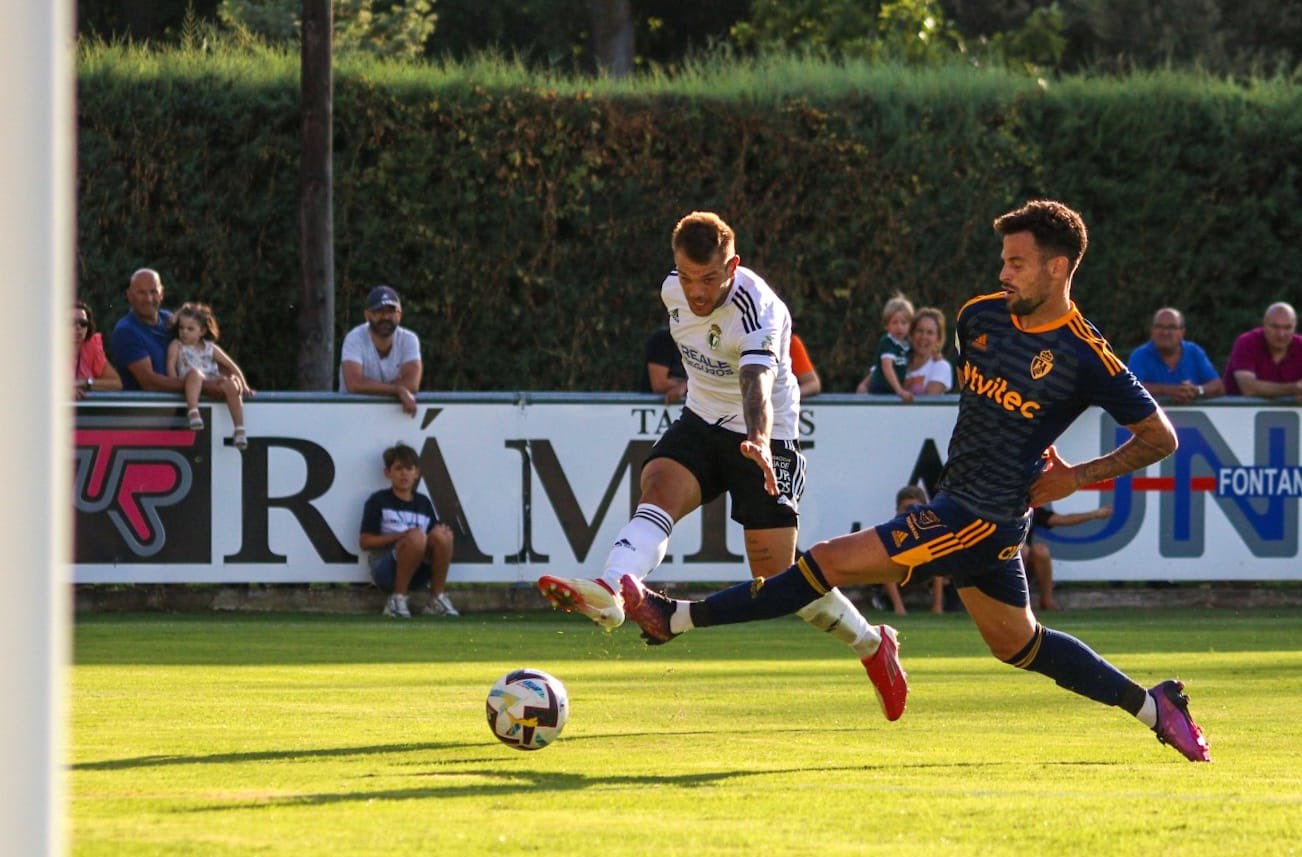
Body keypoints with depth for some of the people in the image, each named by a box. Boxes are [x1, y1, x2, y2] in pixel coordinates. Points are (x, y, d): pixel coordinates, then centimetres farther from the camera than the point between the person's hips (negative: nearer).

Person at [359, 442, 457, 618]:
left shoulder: (423, 503, 17)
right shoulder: (378, 501, 3)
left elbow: (434, 543, 15)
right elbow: (365, 542, -4)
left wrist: (442, 533, -9)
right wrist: (401, 536, -15)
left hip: (418, 574, 4)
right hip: (386, 570, -4)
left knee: (441, 535, -24)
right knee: (416, 536, -33)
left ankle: (437, 599, -14)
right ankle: (397, 598, -21)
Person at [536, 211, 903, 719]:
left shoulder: (758, 310, -27)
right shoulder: (674, 292, -6)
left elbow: (758, 382, -44)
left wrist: (760, 441, -62)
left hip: (765, 437, -5)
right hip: (701, 422, 6)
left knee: (775, 578, -5)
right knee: (658, 489, -27)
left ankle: (873, 645, 17)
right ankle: (607, 593, -50)